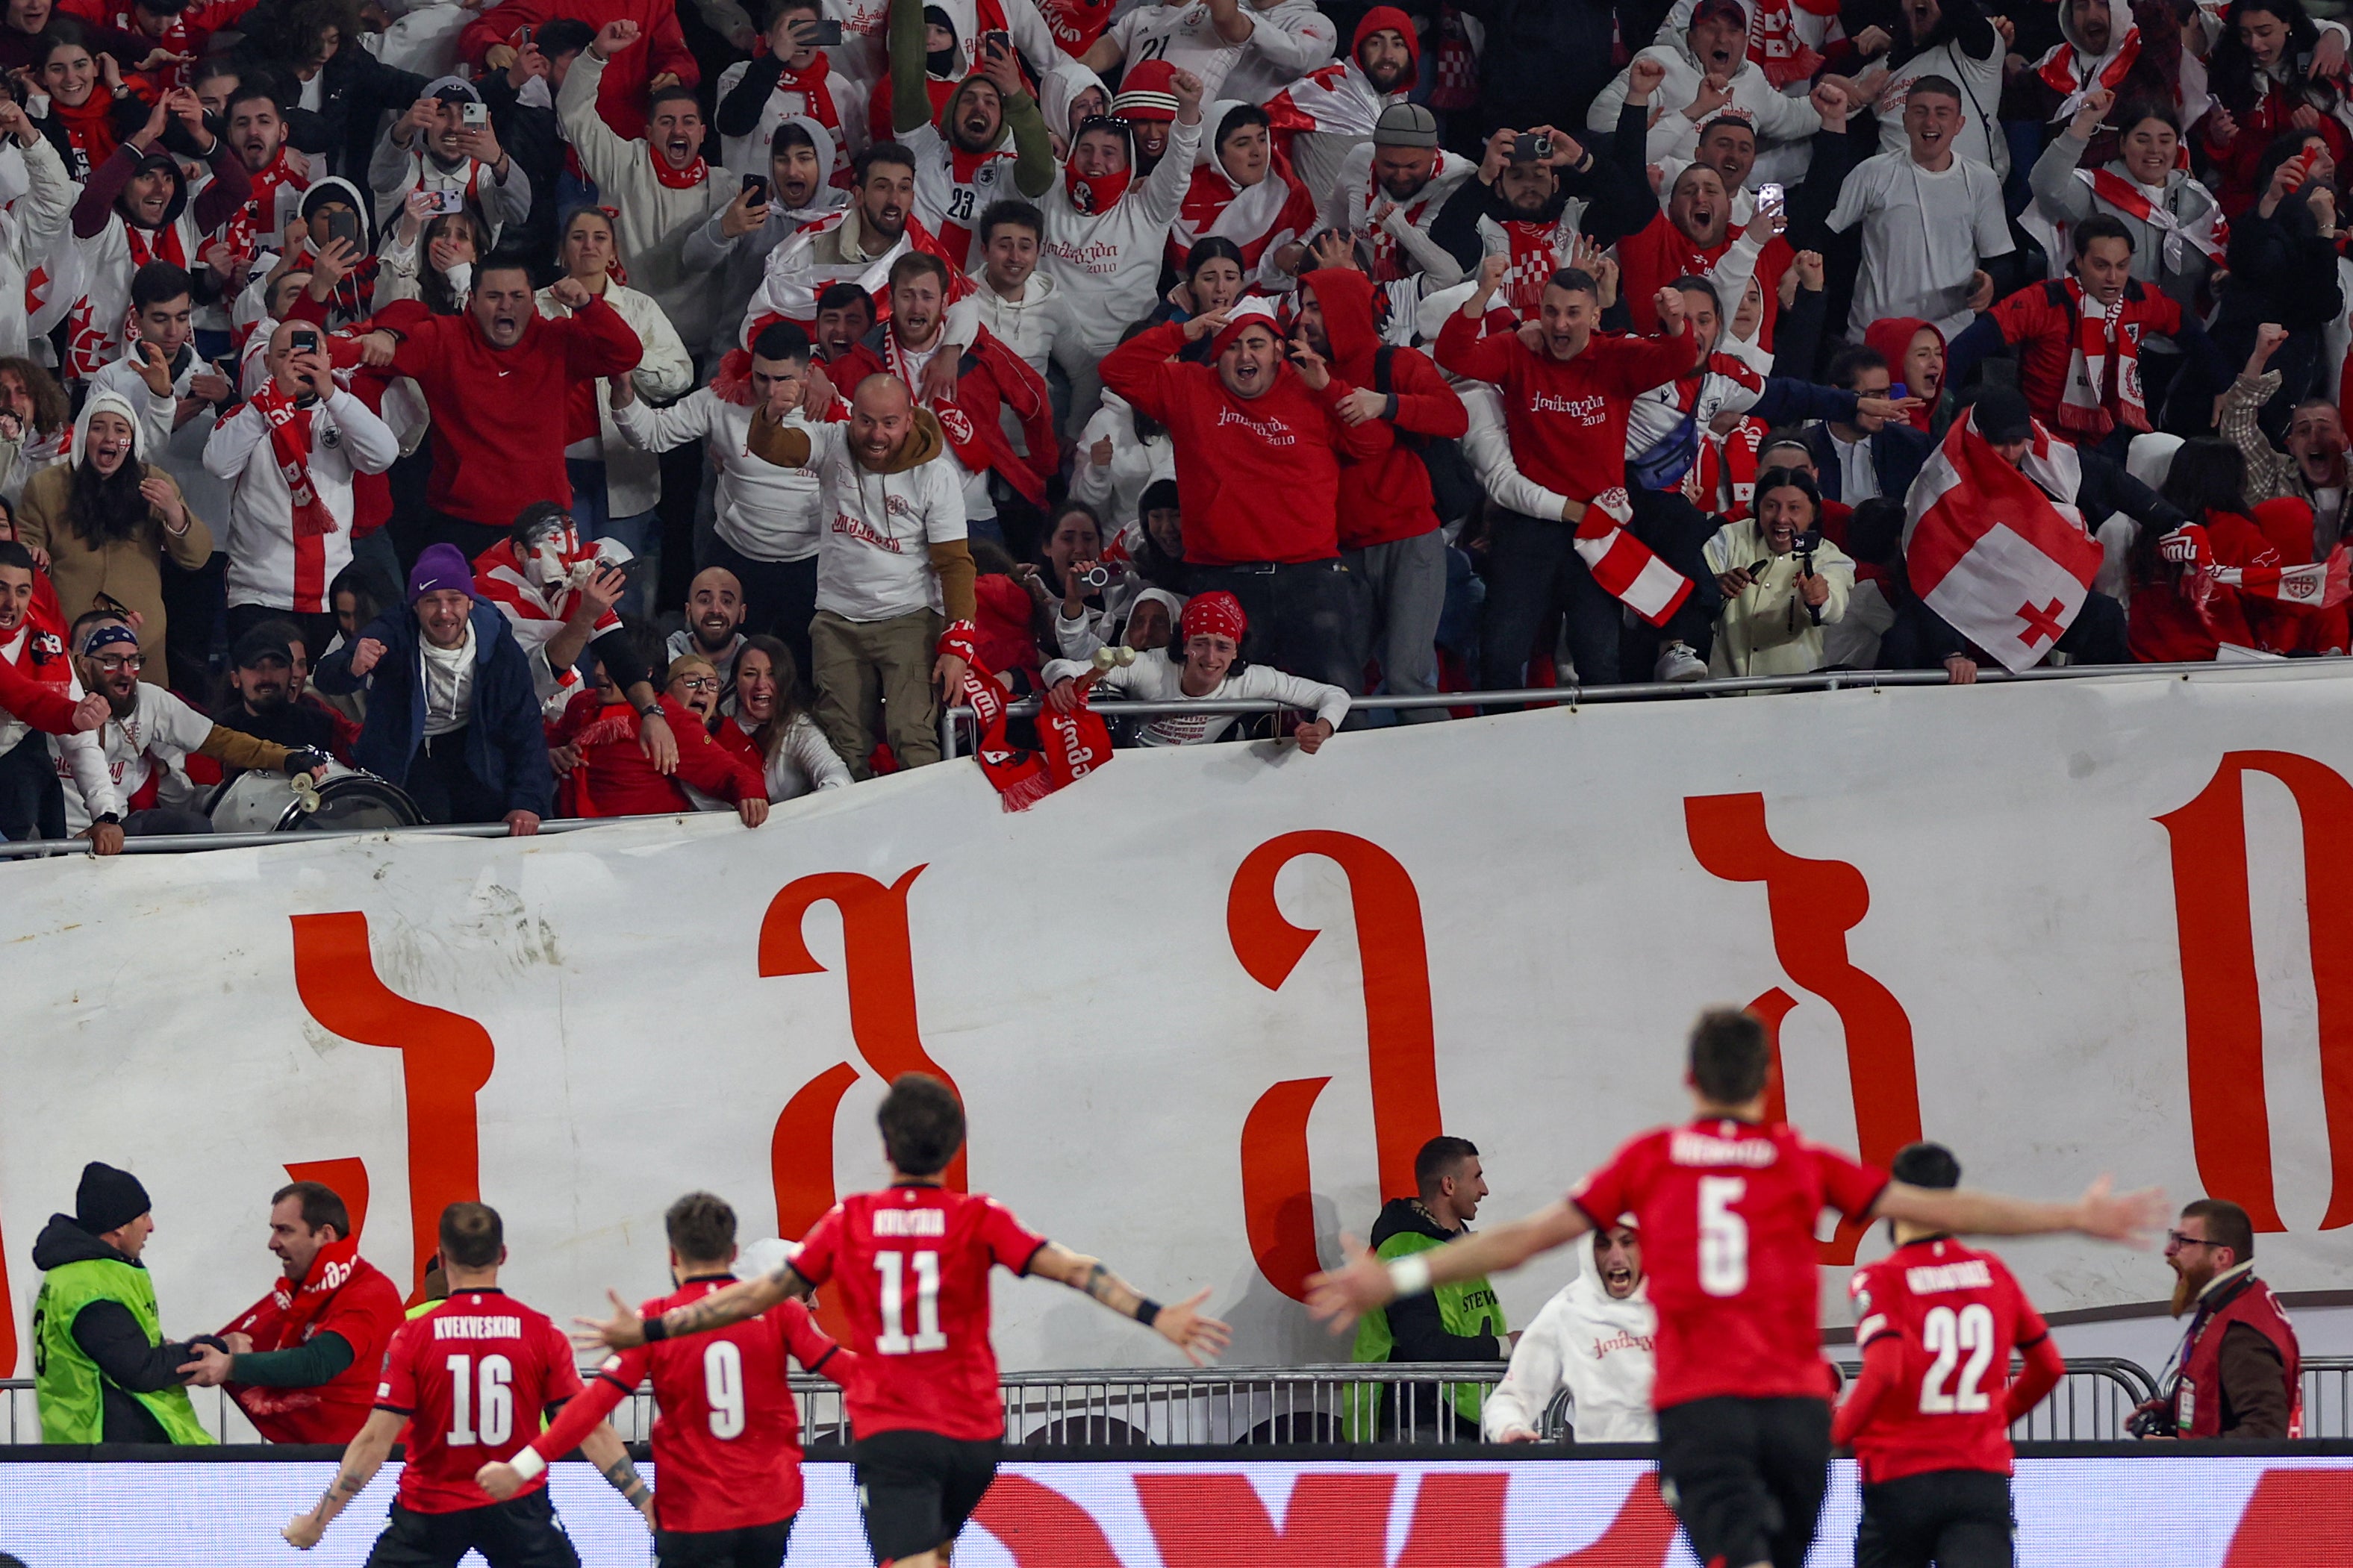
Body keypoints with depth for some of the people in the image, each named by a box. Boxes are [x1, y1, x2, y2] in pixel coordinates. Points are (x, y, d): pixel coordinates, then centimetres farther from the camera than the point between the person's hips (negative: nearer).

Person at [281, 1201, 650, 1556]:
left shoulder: (414, 1336, -9)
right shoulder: (542, 1333, -5)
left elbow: (375, 1440, -12)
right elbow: (589, 1430, -6)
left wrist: (319, 1518, -6)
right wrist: (644, 1501, 1)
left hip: (429, 1511, -1)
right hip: (516, 1508, 1)